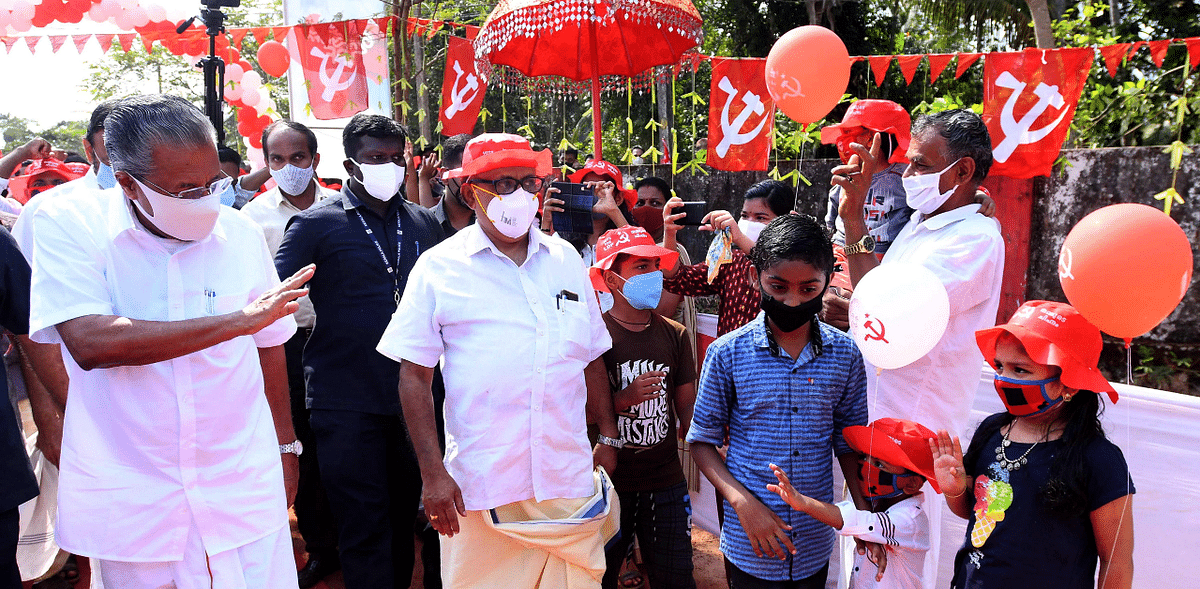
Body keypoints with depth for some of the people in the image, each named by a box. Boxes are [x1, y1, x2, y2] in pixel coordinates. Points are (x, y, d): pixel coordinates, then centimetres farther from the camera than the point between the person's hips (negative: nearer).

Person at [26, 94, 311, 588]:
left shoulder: (239, 233, 0)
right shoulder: (69, 225, -9)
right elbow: (90, 342, -24)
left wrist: (286, 448, 14)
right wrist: (239, 319, -23)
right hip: (128, 503, -1)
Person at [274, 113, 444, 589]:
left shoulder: (423, 223, 9)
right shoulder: (317, 223, -4)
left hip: (411, 399, 4)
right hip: (346, 402, -4)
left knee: (403, 517, 17)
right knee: (364, 529, 2)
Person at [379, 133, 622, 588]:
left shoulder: (565, 259, 9)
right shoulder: (439, 268, -2)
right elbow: (415, 376, -2)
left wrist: (608, 438, 15)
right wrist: (433, 473, -6)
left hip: (569, 479, 3)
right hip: (482, 489, -3)